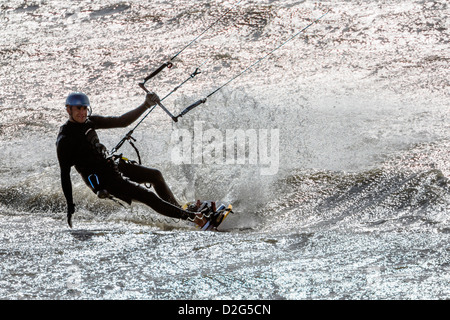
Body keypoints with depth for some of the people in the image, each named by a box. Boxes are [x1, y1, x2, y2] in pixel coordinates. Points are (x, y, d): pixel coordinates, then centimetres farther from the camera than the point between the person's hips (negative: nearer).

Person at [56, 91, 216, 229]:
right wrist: (70, 206, -21)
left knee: (155, 174, 14)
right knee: (147, 196, -17)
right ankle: (192, 216, -15)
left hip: (112, 165, 9)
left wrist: (146, 105, -1)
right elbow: (64, 174, -17)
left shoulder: (89, 121, 4)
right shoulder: (64, 140, -17)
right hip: (102, 180, -9)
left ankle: (179, 209, 28)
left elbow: (121, 122, 9)